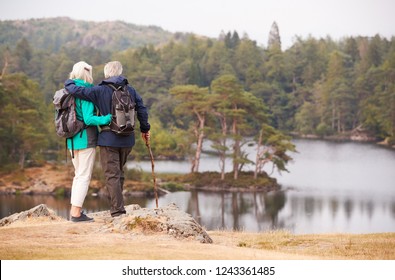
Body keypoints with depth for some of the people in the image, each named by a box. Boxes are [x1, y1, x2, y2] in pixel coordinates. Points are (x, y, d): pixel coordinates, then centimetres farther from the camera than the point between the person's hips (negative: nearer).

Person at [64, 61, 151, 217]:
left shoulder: (100, 91, -8)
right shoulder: (130, 90, 5)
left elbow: (76, 90, -12)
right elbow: (142, 110, 7)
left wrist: (68, 83, 10)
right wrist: (144, 129, 20)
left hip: (108, 140, -5)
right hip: (127, 140, 5)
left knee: (112, 175, -2)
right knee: (119, 173, 18)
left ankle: (118, 211, -7)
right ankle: (117, 206, 21)